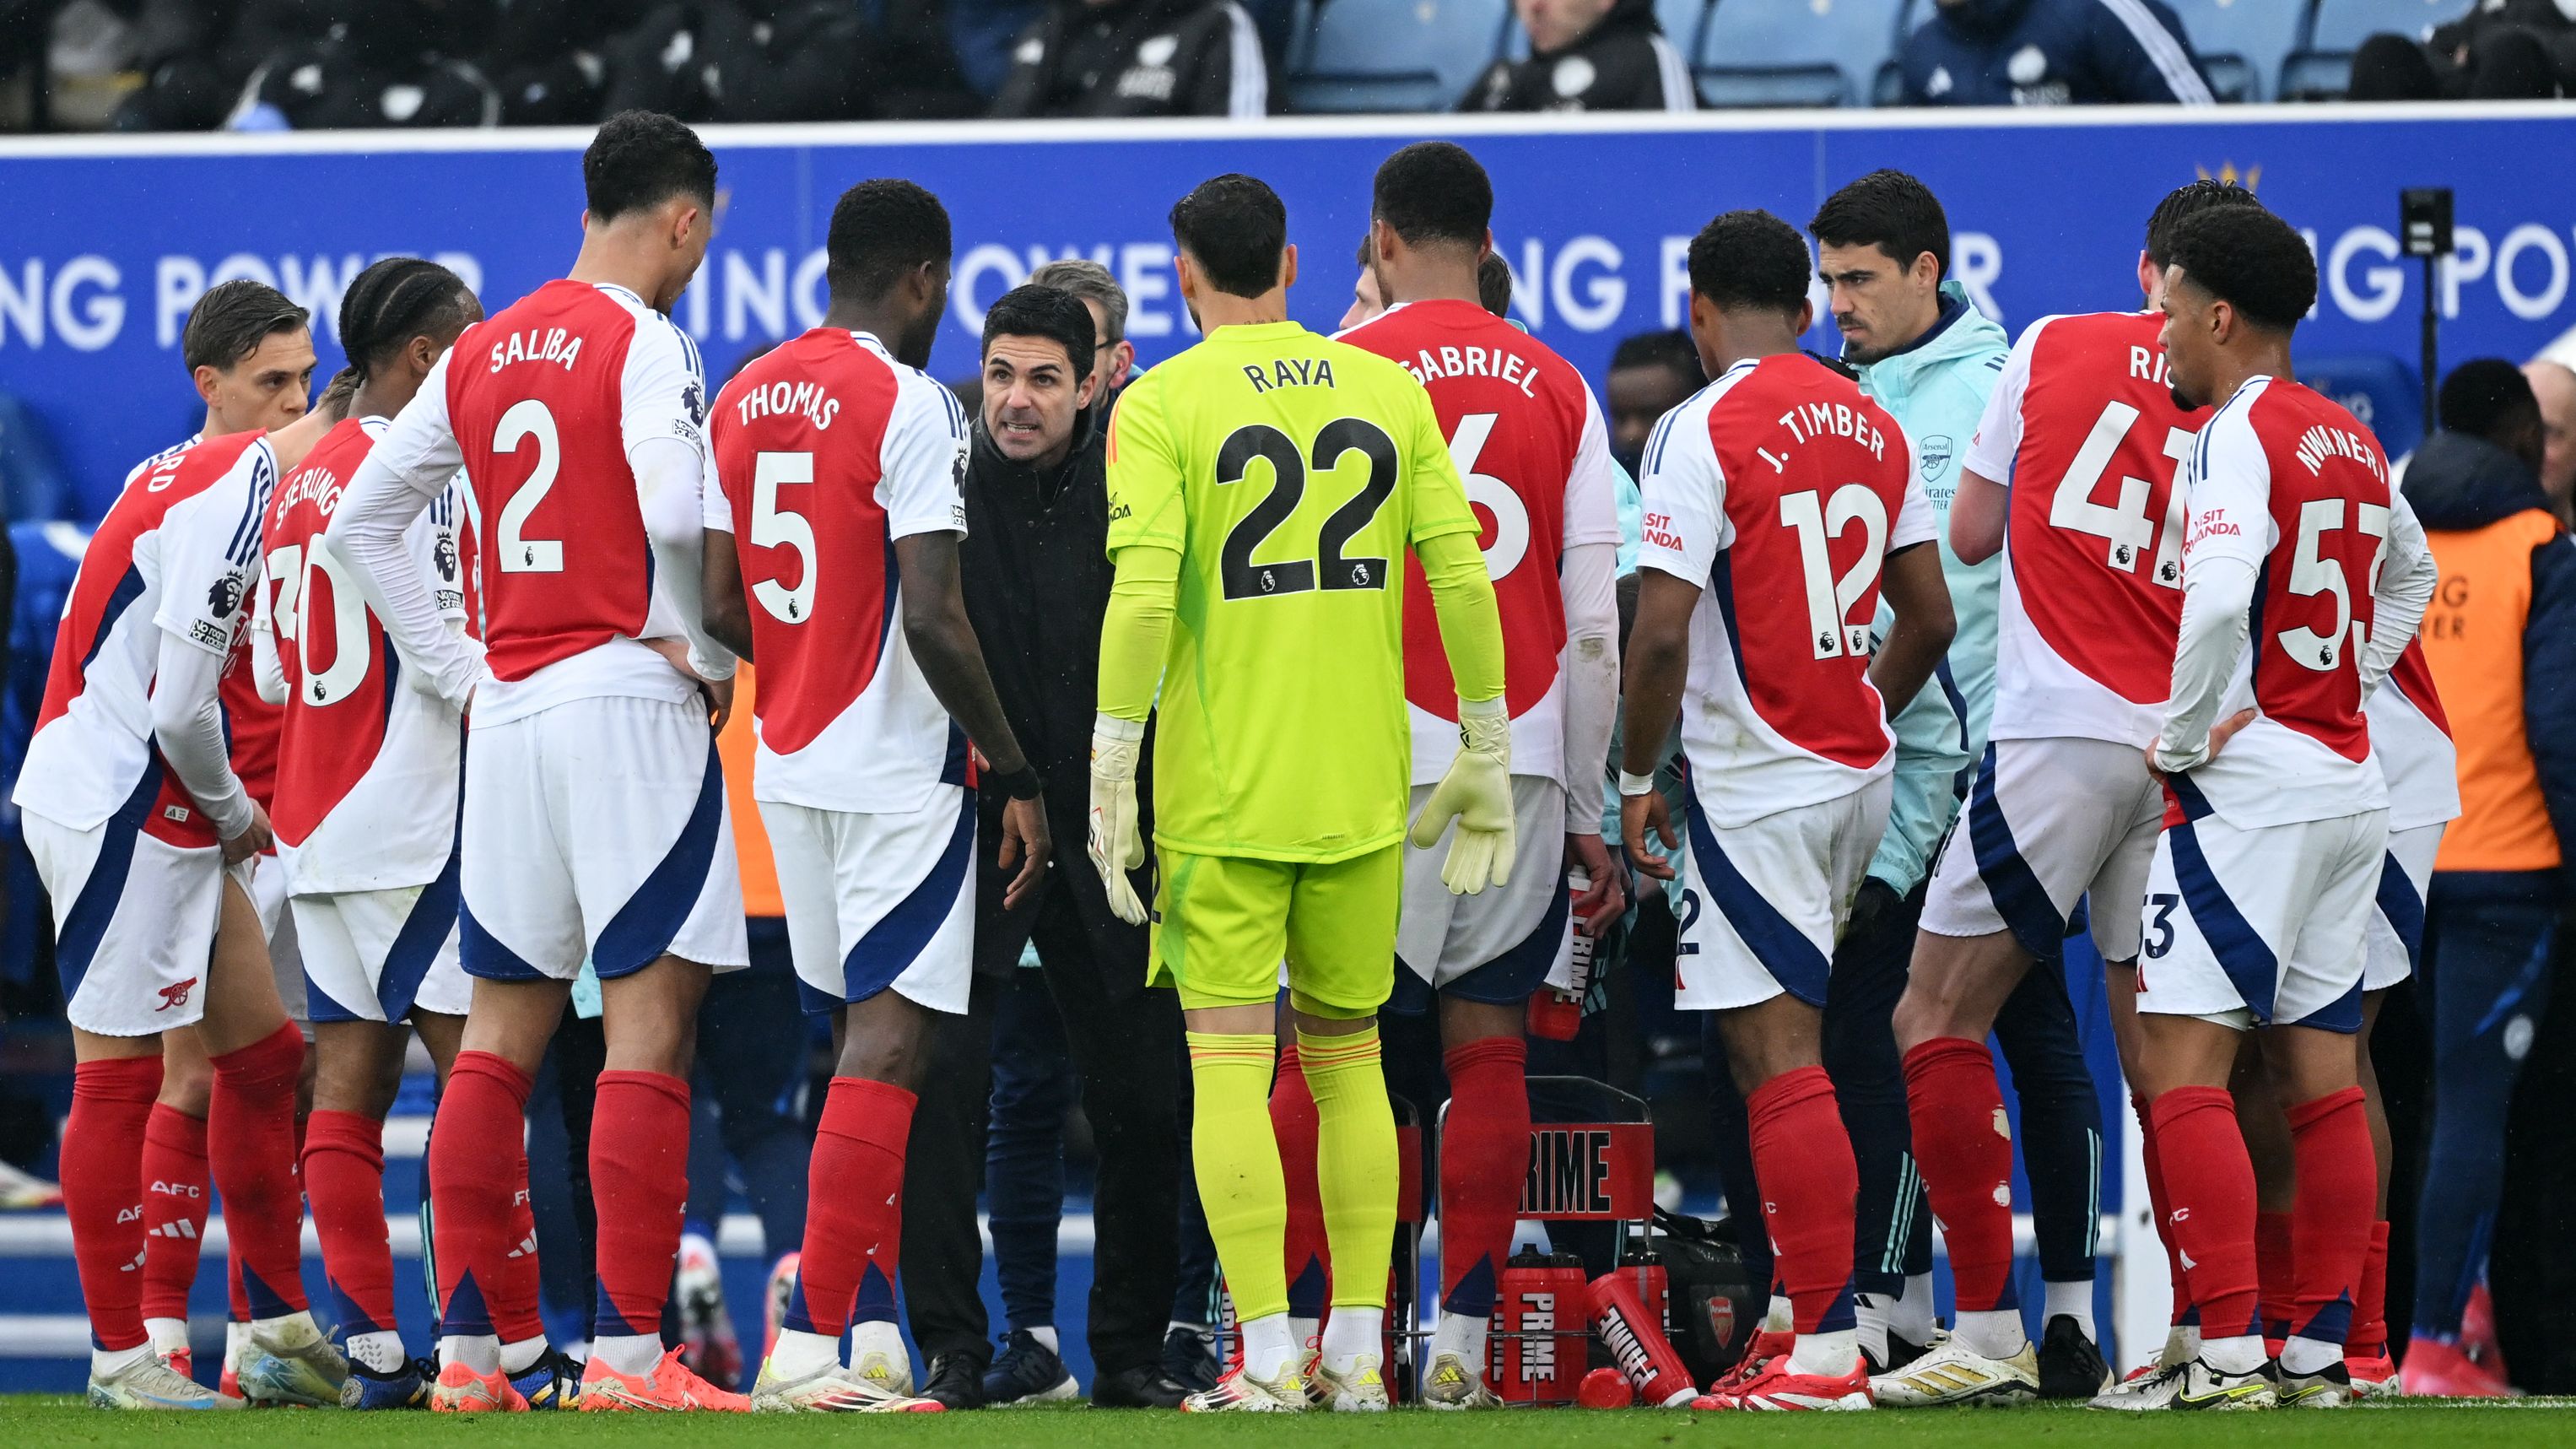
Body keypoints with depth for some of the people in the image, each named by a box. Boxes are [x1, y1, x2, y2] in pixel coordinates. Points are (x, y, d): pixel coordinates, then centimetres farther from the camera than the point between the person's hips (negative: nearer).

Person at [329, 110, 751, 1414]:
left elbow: (359, 522, 17)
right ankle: (629, 1351, -11)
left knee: (500, 1035, 10)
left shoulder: (482, 353, 13)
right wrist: (710, 655, -8)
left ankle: (468, 1349, 10)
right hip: (628, 694, -7)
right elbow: (675, 514, -23)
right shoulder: (644, 345, -8)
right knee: (647, 1032, -6)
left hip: (506, 714, 7)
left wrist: (452, 670, 16)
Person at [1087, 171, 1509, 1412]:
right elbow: (1462, 574, 4)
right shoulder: (1387, 389, 7)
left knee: (1230, 1064, -2)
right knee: (1348, 1057, 13)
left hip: (1221, 793, -4)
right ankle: (1356, 1353, 11)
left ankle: (1267, 1360, -8)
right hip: (1361, 788, 4)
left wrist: (1109, 771, -11)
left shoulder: (1161, 404, -5)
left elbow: (1143, 592, -14)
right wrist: (1487, 753, 11)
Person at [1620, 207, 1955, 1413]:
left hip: (1755, 786, -7)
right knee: (1783, 1052, 18)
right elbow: (1930, 617, 14)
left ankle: (1825, 1348, -11)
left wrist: (1636, 780, -5)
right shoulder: (1872, 426, 9)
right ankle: (1806, 1306, 17)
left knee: (1780, 1061, -7)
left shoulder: (1704, 430, -12)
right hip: (1860, 773, 7)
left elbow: (1661, 632, -16)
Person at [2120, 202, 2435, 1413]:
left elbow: (2220, 594, -29)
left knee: (2181, 1062, -9)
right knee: (2319, 1074, 9)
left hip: (2251, 784, -9)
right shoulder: (2351, 442, 14)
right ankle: (2319, 1350, 10)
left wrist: (2181, 738, -17)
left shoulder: (2235, 437, -13)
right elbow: (2410, 574, 32)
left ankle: (2228, 1349, -16)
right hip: (2350, 784, 9)